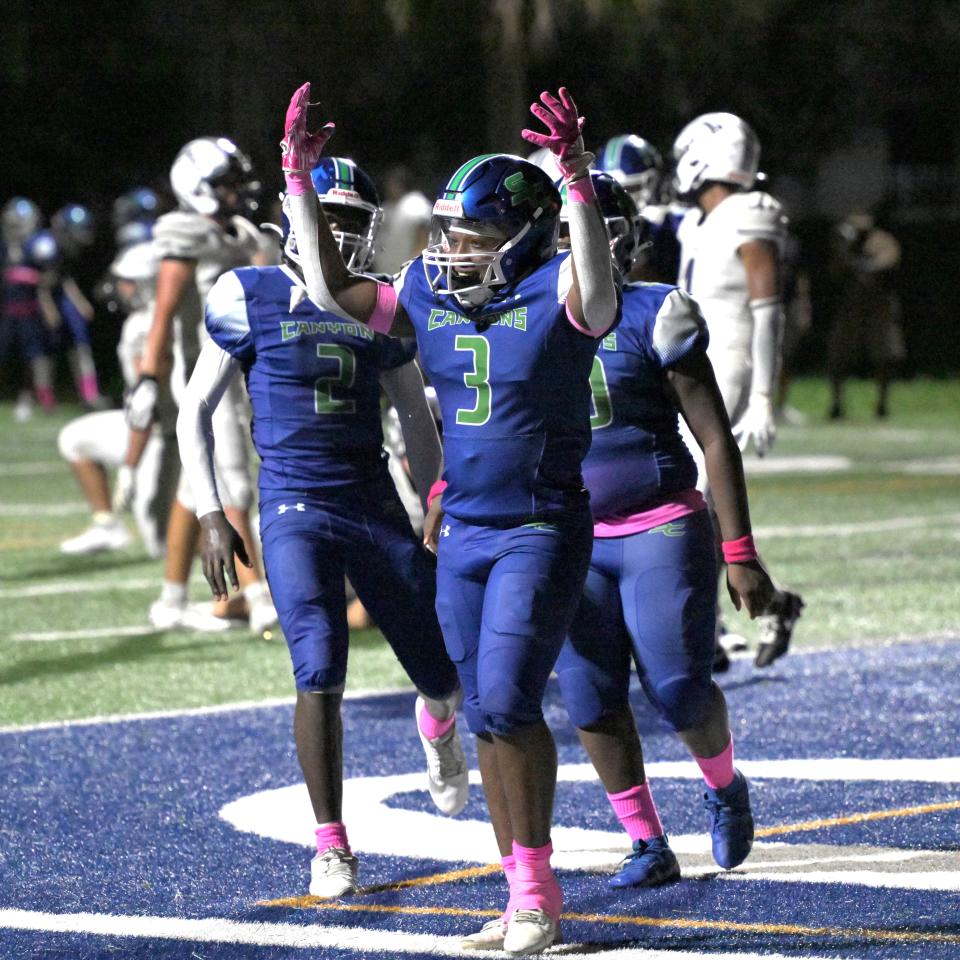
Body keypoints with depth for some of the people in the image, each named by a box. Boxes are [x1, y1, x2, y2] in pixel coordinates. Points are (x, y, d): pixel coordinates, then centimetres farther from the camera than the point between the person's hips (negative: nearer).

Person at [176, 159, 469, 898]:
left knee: (447, 677, 4)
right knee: (321, 673, -18)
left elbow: (417, 421, 18)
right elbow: (196, 410, 3)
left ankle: (438, 721, 44)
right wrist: (211, 516, -4)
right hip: (296, 509, -3)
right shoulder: (253, 298, -2)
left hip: (376, 504, 3)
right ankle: (332, 846, -5)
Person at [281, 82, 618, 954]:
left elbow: (597, 291, -37)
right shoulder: (432, 293, 4)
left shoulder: (556, 293, -14)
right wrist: (299, 181, 5)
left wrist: (577, 184, -50)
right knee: (488, 716, 8)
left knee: (507, 701, -16)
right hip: (465, 532, 7)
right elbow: (334, 290, 13)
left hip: (543, 531, -7)